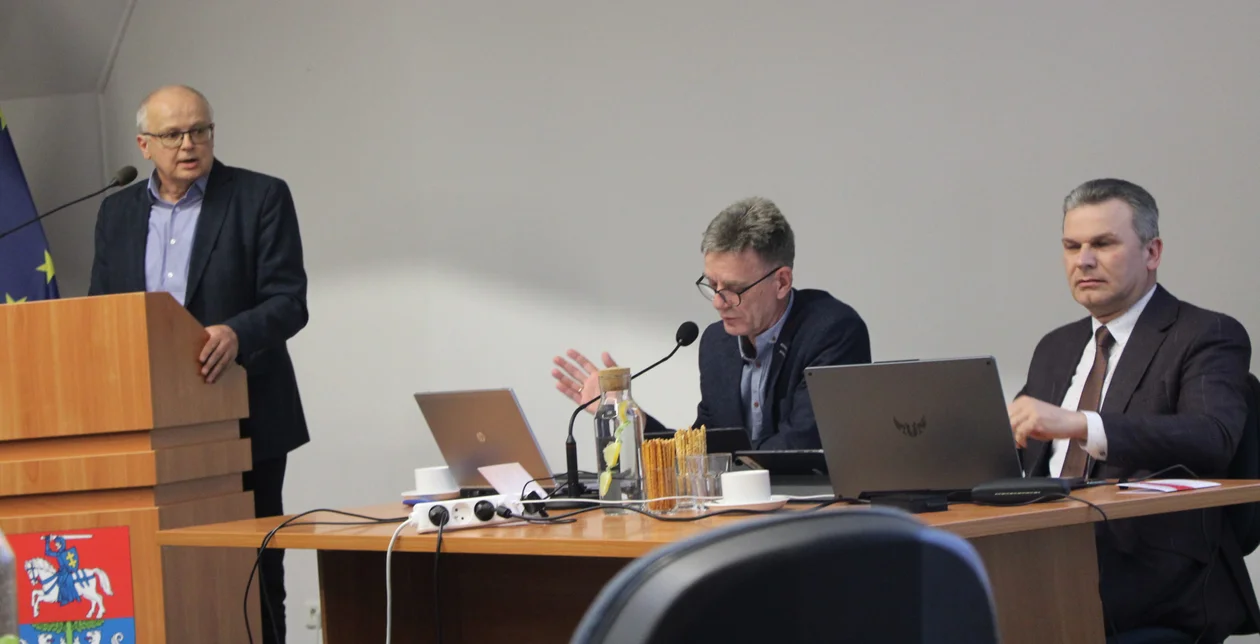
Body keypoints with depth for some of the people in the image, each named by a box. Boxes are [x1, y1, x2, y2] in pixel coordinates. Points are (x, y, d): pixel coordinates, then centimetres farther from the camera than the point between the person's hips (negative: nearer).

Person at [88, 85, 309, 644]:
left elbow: (289, 302, -8)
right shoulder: (117, 213, 13)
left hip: (241, 423, -3)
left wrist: (236, 334, -28)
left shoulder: (261, 198, -1)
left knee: (253, 572, 1)